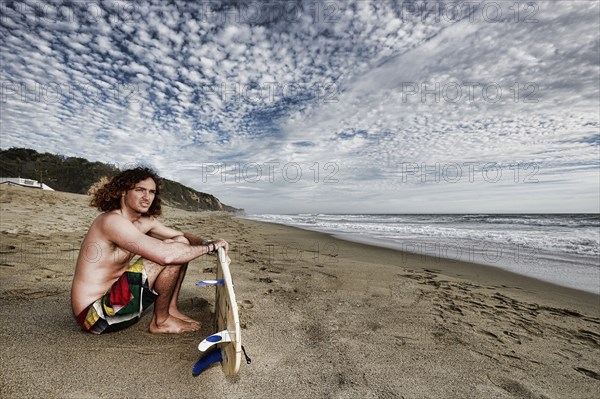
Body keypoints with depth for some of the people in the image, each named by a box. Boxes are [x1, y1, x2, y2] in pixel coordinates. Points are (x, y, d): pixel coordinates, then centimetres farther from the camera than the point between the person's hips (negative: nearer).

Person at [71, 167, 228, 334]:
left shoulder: (146, 221, 3)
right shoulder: (113, 221, -24)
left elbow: (182, 235, 12)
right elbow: (165, 255, -35)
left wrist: (205, 243, -10)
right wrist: (209, 247, -23)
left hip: (114, 293, 8)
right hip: (94, 314, -8)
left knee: (181, 244, 3)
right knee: (172, 253, -24)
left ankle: (170, 309, 6)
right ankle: (160, 321, -4)